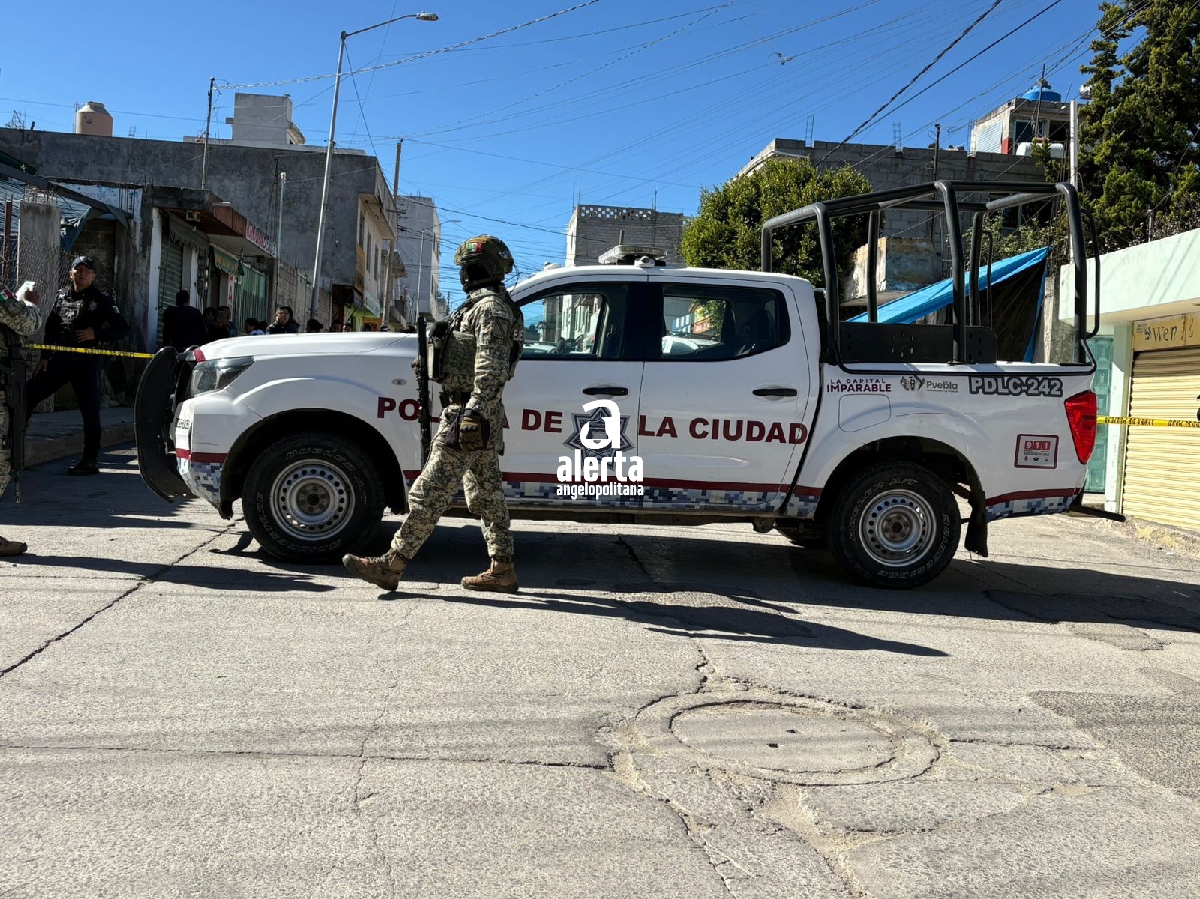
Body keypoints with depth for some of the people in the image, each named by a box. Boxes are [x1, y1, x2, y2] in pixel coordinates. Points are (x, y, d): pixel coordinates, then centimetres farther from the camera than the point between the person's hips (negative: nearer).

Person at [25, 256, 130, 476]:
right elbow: (50, 328, 17)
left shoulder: (101, 299, 2)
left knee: (90, 410, -3)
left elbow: (123, 328, 1)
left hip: (87, 361, -4)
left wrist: (97, 334, -13)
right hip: (60, 358, 4)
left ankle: (91, 460, 4)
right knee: (28, 394, -2)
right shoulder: (61, 296, 14)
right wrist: (45, 357, 10)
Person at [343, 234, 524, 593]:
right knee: (486, 495, 11)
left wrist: (473, 413, -28)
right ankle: (502, 570, 15)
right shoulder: (487, 304, 20)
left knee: (430, 492, -9)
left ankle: (390, 565, -6)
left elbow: (491, 369, -23)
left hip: (468, 416, -11)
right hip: (480, 418, 11)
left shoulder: (490, 307, -13)